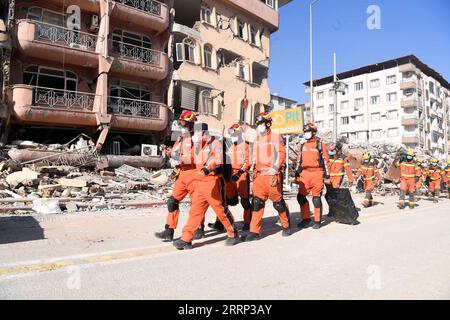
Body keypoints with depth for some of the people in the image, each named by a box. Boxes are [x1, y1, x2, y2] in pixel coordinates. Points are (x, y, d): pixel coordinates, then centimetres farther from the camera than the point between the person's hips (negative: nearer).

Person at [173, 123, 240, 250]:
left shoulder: (215, 144, -8)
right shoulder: (197, 145, 17)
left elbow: (218, 160, -25)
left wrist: (207, 169, -39)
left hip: (213, 182, -7)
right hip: (199, 182, 7)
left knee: (221, 209, 1)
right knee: (195, 210, 4)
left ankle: (233, 234, 19)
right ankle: (186, 239, 6)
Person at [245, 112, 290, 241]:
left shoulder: (275, 137, -1)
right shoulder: (257, 139, 19)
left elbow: (281, 153, -8)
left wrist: (275, 168, -17)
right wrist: (253, 168, 12)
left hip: (272, 174, -5)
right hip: (259, 174, 5)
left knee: (278, 201, 3)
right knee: (257, 201, -2)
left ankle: (286, 226, 25)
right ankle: (255, 231, 0)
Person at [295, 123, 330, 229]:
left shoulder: (320, 144, 3)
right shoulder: (302, 146, 16)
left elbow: (326, 160, 0)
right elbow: (299, 160, 19)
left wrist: (327, 175, -5)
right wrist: (297, 173, 13)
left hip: (317, 173, -5)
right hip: (305, 174, 5)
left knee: (316, 197, -2)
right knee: (301, 196, 2)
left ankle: (317, 221, 9)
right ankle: (306, 219, 14)